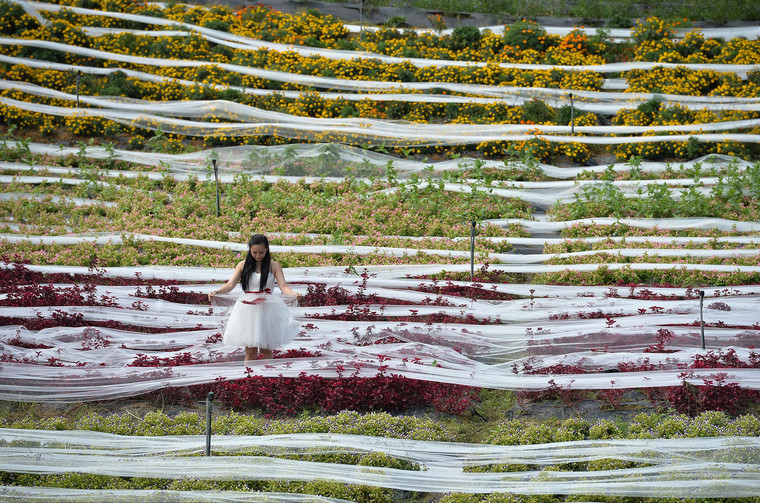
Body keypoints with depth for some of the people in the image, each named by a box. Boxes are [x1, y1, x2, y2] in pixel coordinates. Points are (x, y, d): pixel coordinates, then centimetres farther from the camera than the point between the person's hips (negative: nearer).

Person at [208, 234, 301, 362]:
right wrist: (216, 292, -19)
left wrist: (293, 294, -28)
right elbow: (230, 285, 0)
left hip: (267, 310, -1)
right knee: (250, 351, 0)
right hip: (247, 309, 1)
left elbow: (283, 286, -6)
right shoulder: (243, 265, 6)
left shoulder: (274, 266, 3)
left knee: (266, 350, 4)